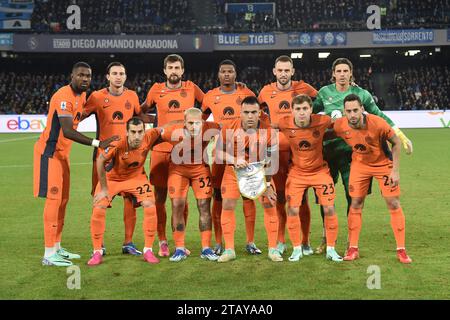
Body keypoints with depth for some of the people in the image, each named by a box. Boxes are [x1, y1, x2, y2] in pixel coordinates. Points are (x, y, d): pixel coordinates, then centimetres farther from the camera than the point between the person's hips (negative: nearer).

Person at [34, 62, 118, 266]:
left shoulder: (82, 96, 8)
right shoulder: (64, 97, -22)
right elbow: (68, 132, -32)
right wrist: (98, 143, -34)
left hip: (62, 153, 9)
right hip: (49, 152, -9)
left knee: (63, 199, 11)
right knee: (54, 199, -10)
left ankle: (57, 248, 21)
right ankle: (49, 254, -8)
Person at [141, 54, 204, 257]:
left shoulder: (191, 88, 4)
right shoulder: (156, 90, 5)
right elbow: (143, 111, 20)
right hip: (161, 149, 0)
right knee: (160, 197, 1)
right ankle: (162, 242, 13)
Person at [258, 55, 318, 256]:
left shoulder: (303, 88, -1)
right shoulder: (266, 92, 4)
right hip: (276, 151, 1)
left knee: (302, 198, 2)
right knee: (279, 198, 8)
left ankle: (305, 242, 14)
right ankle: (280, 241, 19)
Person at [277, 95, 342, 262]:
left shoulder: (322, 121, -21)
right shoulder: (284, 124, -20)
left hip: (320, 171, 0)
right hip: (296, 172, 0)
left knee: (329, 209, -4)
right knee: (293, 210, -6)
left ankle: (331, 249, 13)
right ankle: (297, 249, 13)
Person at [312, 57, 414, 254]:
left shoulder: (361, 94, 1)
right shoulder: (324, 92, 4)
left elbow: (379, 116, 6)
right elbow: (311, 113, 15)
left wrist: (400, 135, 1)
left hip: (350, 151, -2)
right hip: (327, 149, 2)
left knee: (354, 196, -5)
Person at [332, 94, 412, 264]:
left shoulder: (377, 123, -31)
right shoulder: (339, 126, -23)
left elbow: (396, 142, -16)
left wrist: (395, 170, -16)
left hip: (383, 164, -2)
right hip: (359, 164, 2)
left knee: (394, 205, -2)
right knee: (356, 204, 1)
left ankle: (401, 250, 7)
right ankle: (353, 248, 12)